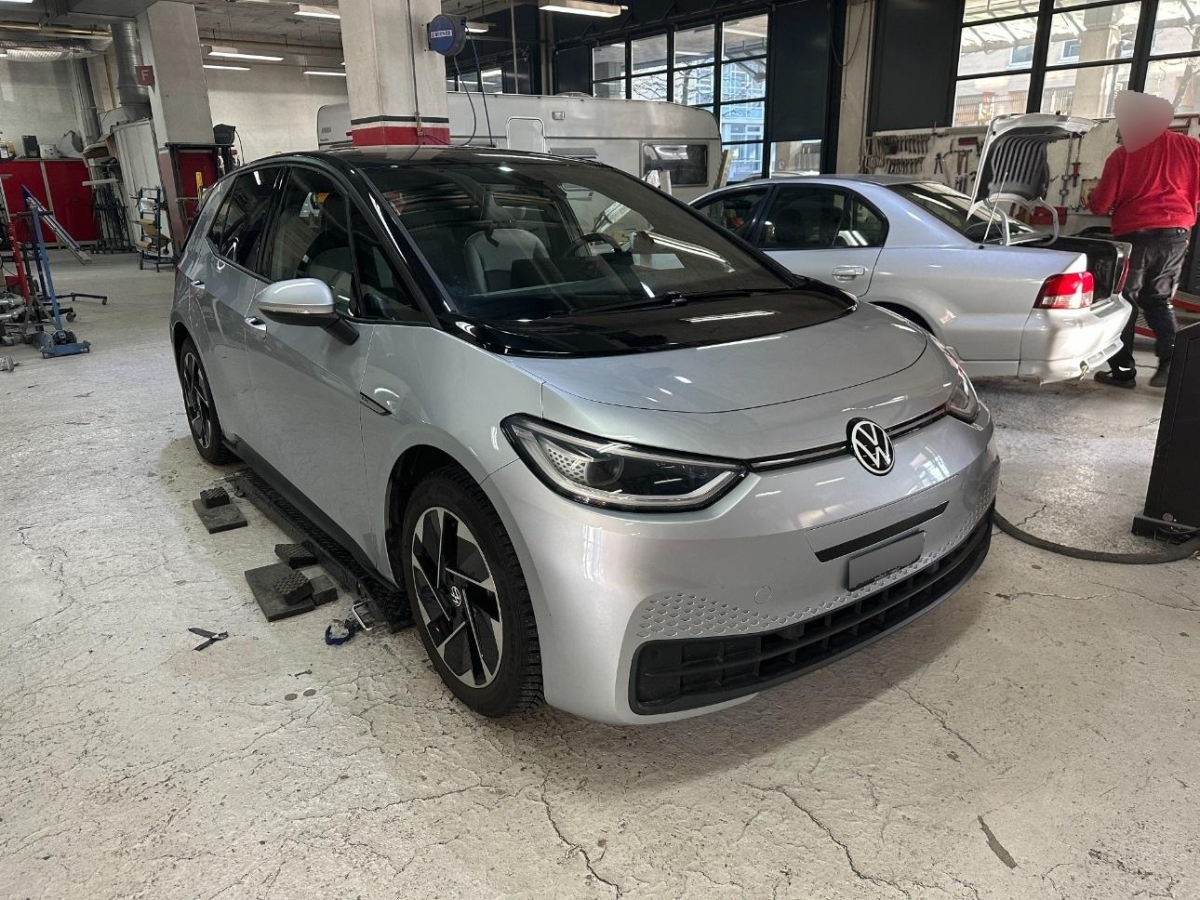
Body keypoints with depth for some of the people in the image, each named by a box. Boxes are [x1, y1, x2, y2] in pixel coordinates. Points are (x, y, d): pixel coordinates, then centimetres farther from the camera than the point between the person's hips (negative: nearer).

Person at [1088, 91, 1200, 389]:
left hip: (1135, 236, -4)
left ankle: (1123, 370, 5)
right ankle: (1170, 362, -3)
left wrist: (1092, 200, 19)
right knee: (1159, 301, 15)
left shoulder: (1122, 154, -5)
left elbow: (1100, 205, -3)